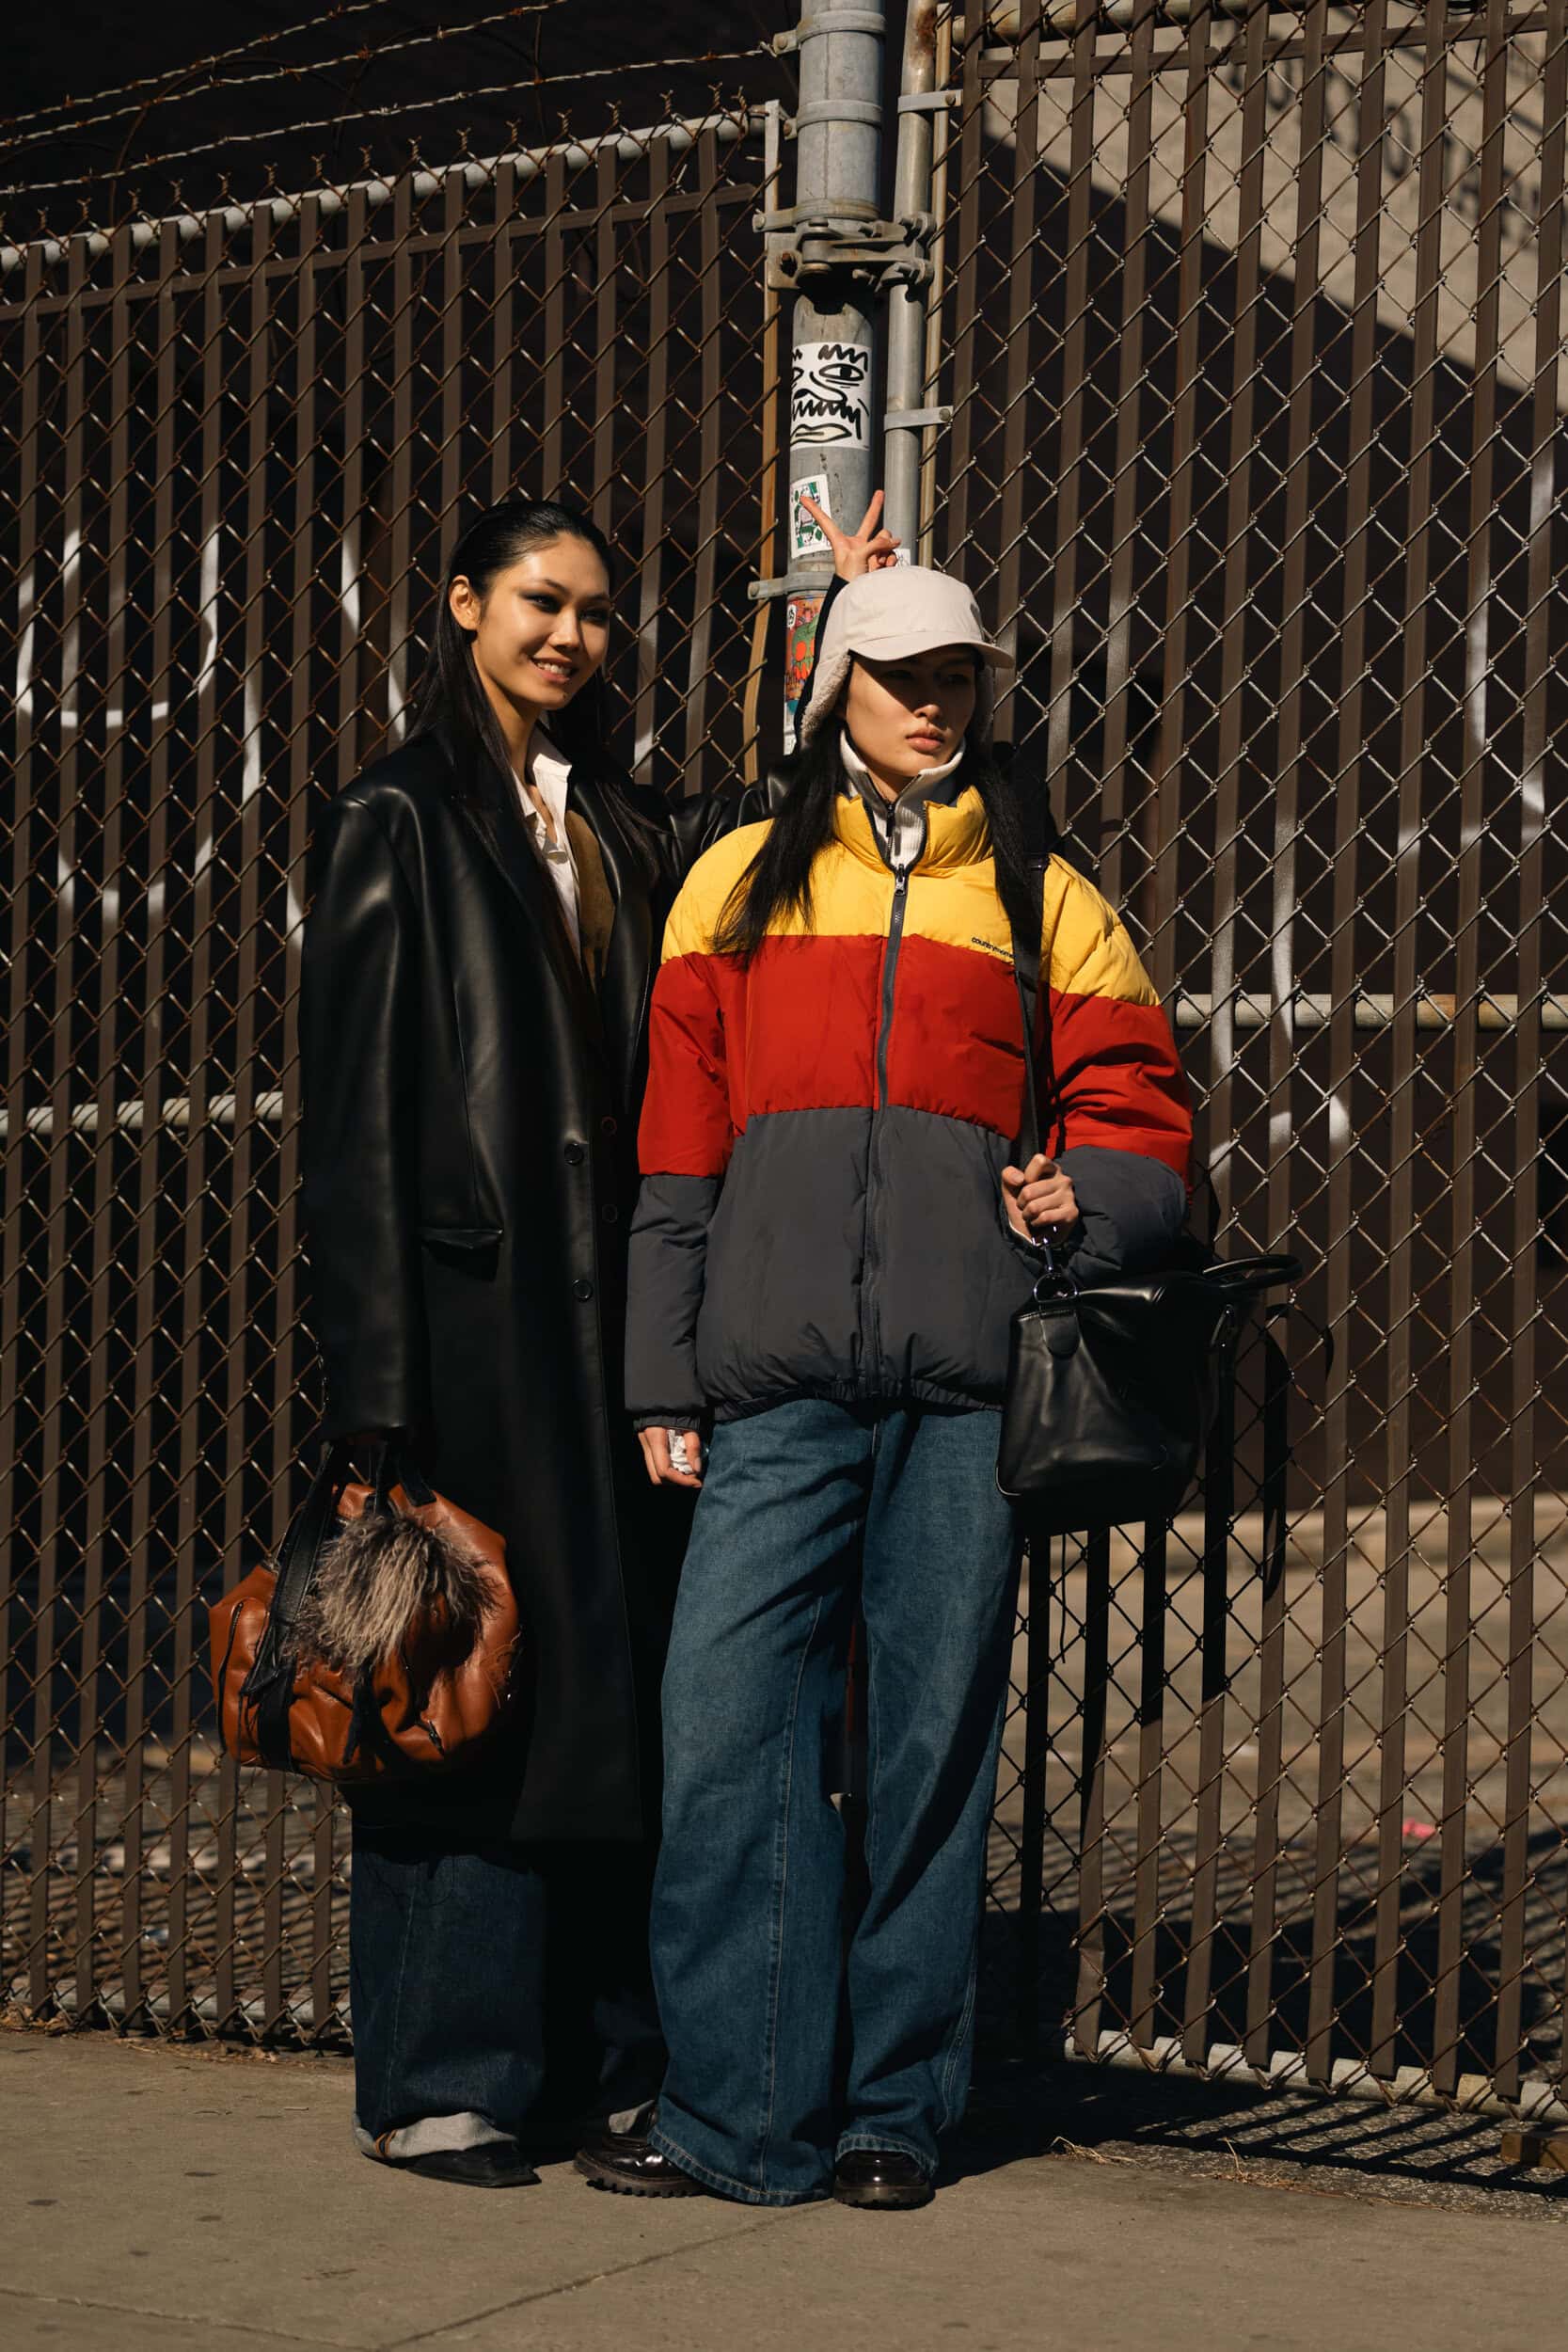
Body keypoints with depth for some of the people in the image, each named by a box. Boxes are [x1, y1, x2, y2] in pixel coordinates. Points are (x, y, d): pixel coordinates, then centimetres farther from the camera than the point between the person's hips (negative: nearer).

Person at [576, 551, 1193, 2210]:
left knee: (934, 1733, 2)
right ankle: (739, 2112, 0)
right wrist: (664, 1379, 8)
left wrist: (1084, 1200, -8)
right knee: (726, 1717, -8)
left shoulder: (1037, 896, 15)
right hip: (779, 1383, 0)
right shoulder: (740, 882, 15)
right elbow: (677, 1146, 14)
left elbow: (1137, 1111, 15)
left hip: (968, 1381, 0)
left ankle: (894, 2108, 12)